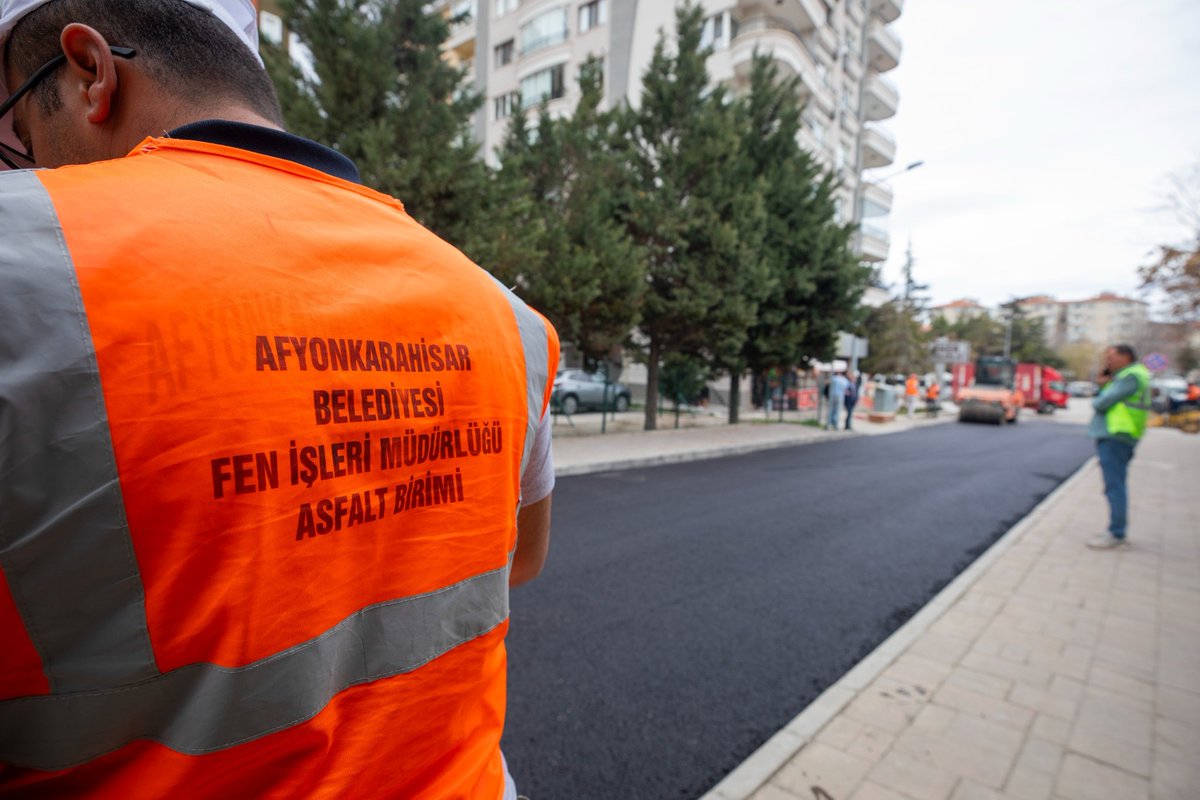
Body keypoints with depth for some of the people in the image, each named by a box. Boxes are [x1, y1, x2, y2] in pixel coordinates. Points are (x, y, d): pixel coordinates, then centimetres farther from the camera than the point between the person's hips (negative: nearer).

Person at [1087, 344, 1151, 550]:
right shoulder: (1126, 375, 20)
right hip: (1112, 437, 11)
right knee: (1116, 486, 15)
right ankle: (1118, 530, 23)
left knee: (1114, 487, -8)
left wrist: (1095, 401, 4)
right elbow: (1106, 399, 18)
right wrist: (1104, 383, 2)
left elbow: (1101, 403, -18)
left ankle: (1116, 535, -4)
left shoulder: (1131, 376, -12)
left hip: (1115, 438, -11)